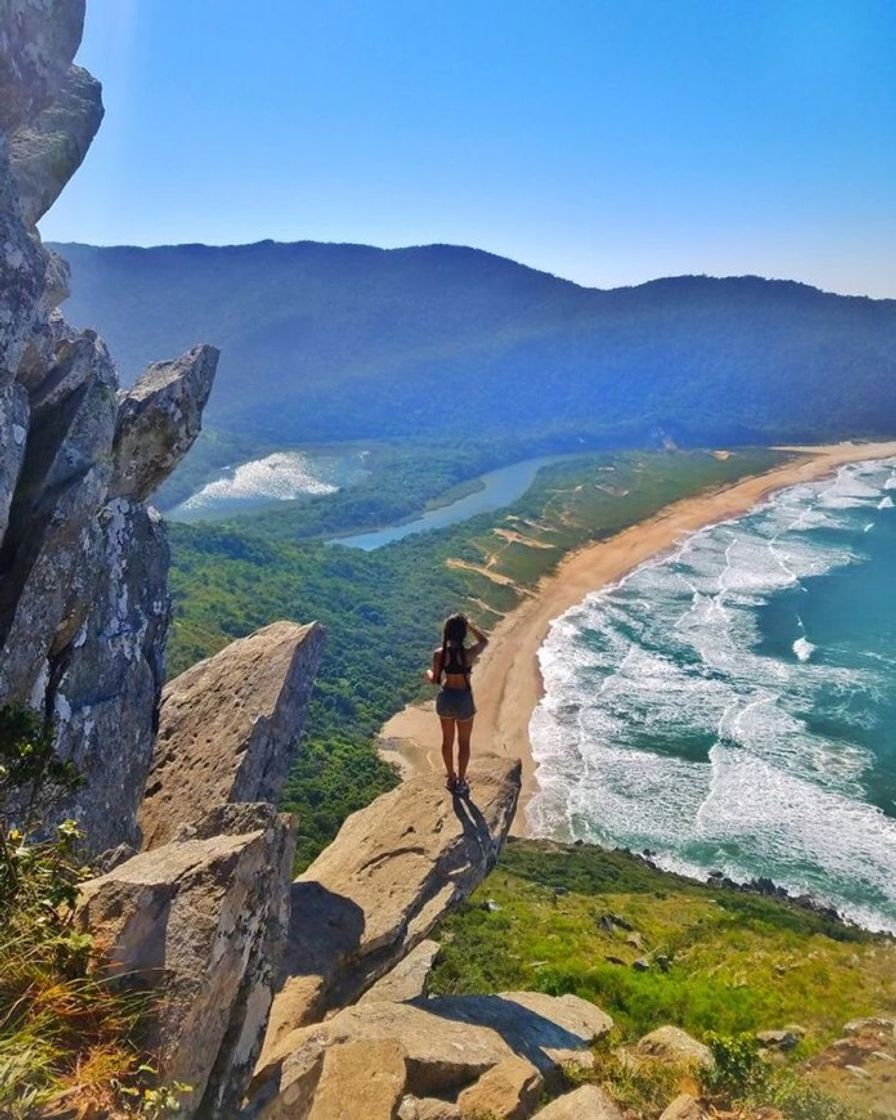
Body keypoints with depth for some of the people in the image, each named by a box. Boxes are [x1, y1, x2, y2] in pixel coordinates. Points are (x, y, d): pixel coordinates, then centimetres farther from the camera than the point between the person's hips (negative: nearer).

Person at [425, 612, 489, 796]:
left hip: (445, 697, 3)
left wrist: (428, 673, 18)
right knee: (464, 742, 17)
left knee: (447, 740, 22)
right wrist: (469, 624, -2)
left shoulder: (439, 654, -16)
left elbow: (435, 680, -4)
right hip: (464, 699, -2)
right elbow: (484, 641, 1)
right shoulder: (469, 653, -21)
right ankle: (461, 782, 27)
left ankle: (451, 778, 37)